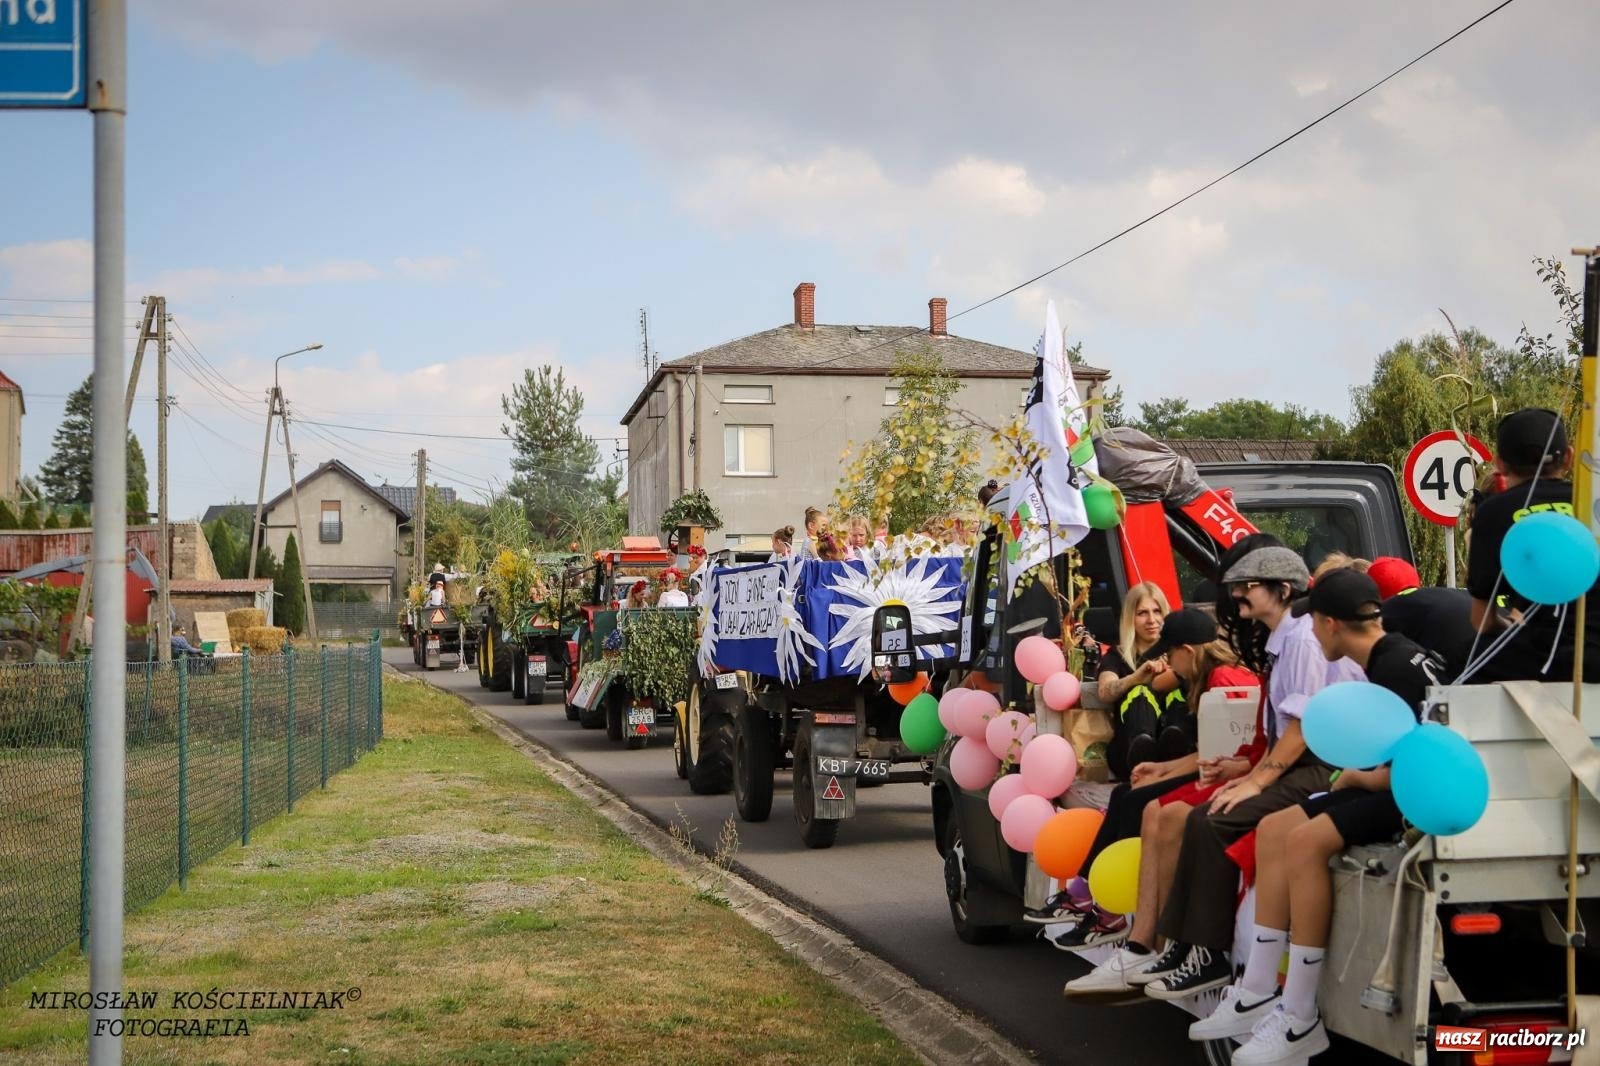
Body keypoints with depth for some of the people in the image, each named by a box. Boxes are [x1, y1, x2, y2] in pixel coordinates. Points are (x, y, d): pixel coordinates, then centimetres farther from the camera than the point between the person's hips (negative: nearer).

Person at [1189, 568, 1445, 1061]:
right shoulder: (1383, 659, 12)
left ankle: (1300, 1020, -21)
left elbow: (1394, 774, -21)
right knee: (1274, 829, 3)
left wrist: (1353, 777, -3)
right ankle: (1258, 993, 2)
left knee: (1306, 839, -26)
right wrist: (1356, 775, -1)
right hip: (1397, 784, 11)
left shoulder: (1397, 667, -18)